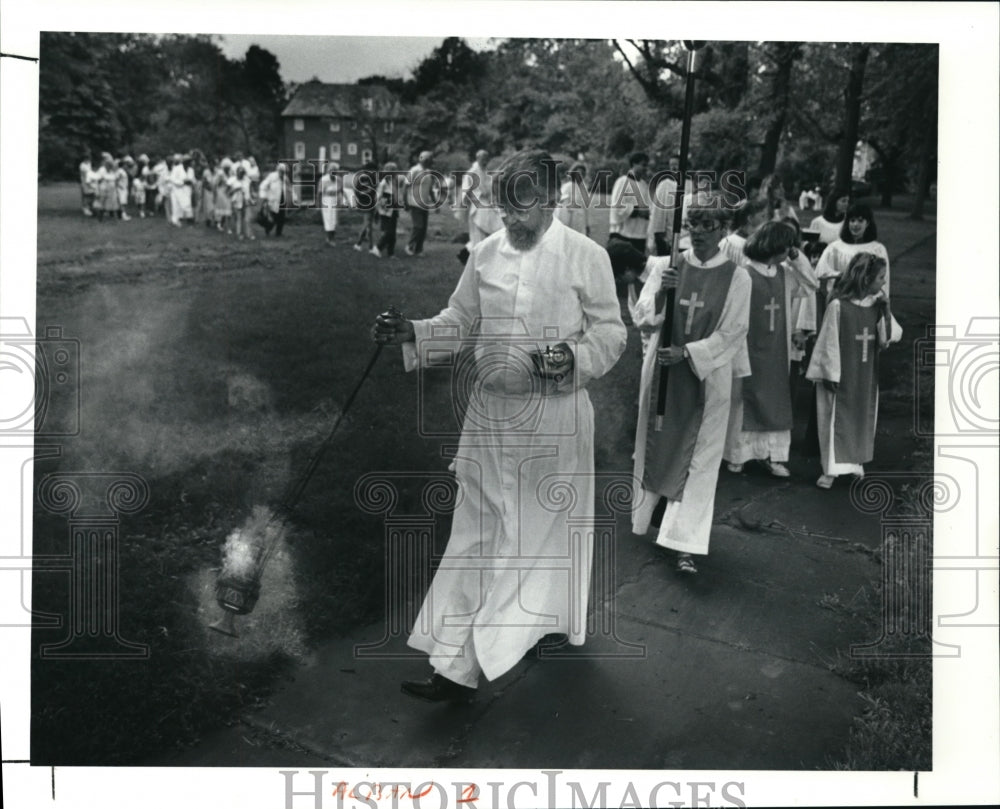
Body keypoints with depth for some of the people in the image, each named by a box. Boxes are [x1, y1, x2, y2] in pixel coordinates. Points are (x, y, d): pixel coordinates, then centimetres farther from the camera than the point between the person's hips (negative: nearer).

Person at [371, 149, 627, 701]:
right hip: (490, 409, 4)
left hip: (554, 413, -3)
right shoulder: (485, 253, 5)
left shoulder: (586, 256, -5)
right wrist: (412, 332, -6)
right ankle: (457, 666, 14)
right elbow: (460, 321, 12)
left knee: (547, 526, 11)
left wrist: (575, 356, -22)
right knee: (477, 533, 6)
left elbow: (611, 332, -2)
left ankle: (554, 620, 34)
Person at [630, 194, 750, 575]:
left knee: (700, 458, -1)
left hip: (708, 376, -2)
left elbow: (731, 334, -7)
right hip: (661, 372, 2)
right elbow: (642, 319, -3)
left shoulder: (736, 278, -5)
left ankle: (685, 543, 3)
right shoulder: (665, 266, 0)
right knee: (656, 446, 14)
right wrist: (659, 292, -22)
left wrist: (688, 352, -19)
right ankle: (655, 510, 38)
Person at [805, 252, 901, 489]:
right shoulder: (838, 306, -16)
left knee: (863, 417, 14)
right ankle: (831, 469, 8)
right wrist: (830, 374, -11)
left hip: (866, 376, 6)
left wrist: (885, 311, -13)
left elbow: (892, 336, -2)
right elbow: (830, 343, -13)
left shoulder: (876, 305, 1)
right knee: (837, 418, 1)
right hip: (842, 376, -6)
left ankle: (855, 461, 30)